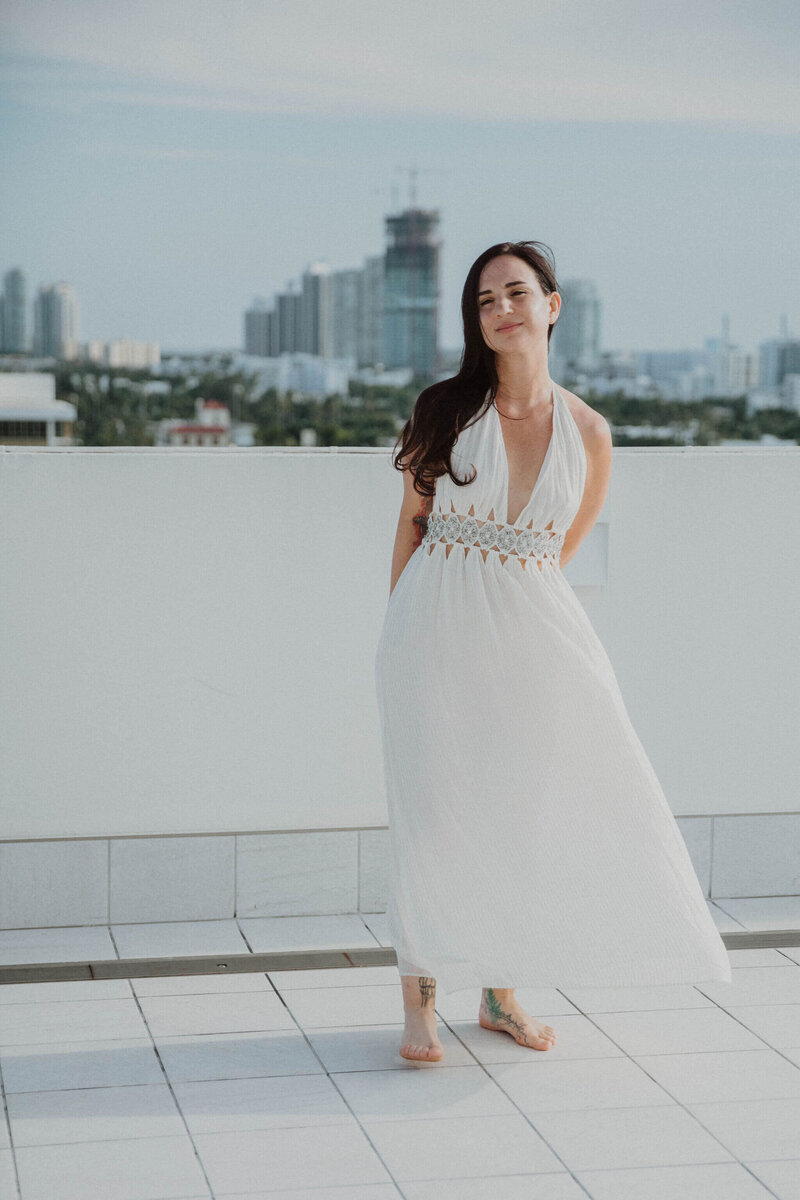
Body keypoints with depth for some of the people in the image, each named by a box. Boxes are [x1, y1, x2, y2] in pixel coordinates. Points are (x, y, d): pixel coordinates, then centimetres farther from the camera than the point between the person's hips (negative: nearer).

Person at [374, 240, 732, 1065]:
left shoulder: (588, 433, 1)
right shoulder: (444, 410, -2)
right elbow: (412, 522, 7)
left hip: (533, 627, 2)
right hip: (437, 628, -2)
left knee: (528, 805, 4)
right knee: (435, 805, -2)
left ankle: (501, 991, 20)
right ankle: (420, 1003, 8)